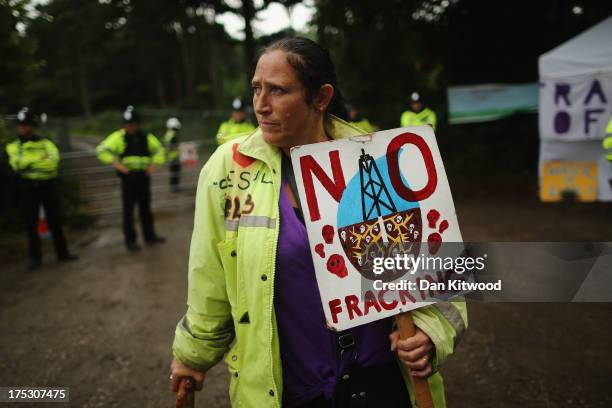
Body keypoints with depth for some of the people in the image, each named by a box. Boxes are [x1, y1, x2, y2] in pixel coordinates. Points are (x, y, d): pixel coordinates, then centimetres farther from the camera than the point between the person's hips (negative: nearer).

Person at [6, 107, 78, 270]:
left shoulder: (45, 143, 7)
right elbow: (17, 164, -11)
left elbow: (53, 161, -11)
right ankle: (34, 257, 16)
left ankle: (62, 252, 18)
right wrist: (40, 159, -15)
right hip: (27, 189, 0)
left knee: (55, 221, 7)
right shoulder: (12, 146, 7)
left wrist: (29, 164, -15)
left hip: (47, 186, 0)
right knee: (31, 224, 4)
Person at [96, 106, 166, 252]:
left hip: (144, 177, 4)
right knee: (128, 210, 0)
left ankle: (150, 236, 23)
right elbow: (102, 150, -12)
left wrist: (154, 164, 0)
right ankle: (130, 241, 8)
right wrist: (116, 163, -23)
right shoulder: (118, 137, -5)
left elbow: (159, 150, 16)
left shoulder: (146, 137, 6)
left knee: (145, 208, 13)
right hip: (128, 177, -4)